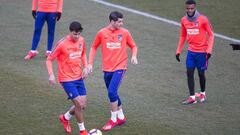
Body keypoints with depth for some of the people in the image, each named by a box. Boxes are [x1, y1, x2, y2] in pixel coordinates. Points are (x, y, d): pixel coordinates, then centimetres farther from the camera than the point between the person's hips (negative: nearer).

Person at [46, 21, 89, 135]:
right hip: (67, 79, -6)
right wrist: (51, 75, -22)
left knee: (83, 105, 5)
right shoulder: (62, 44, -18)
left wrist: (85, 67, 4)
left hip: (79, 78, 6)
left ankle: (65, 118, 33)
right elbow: (49, 60, -10)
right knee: (79, 105, -11)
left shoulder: (81, 40, 0)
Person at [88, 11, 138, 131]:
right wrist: (90, 63, 5)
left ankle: (113, 119, -2)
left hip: (119, 67, -3)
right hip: (107, 68, 3)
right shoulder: (102, 33, -1)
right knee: (112, 94, 11)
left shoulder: (125, 33, -3)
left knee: (112, 92, -16)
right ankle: (121, 117, 30)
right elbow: (94, 47, 10)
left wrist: (134, 56, -11)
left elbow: (133, 46, 9)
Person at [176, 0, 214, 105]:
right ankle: (192, 97, 0)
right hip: (191, 51, 4)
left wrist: (209, 50, -15)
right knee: (189, 72, -4)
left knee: (201, 73, 5)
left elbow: (211, 35, -7)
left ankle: (202, 93, 29)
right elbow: (183, 36, 14)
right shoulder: (183, 20, 2)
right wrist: (178, 51, 9)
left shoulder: (203, 19, -12)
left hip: (202, 52, -4)